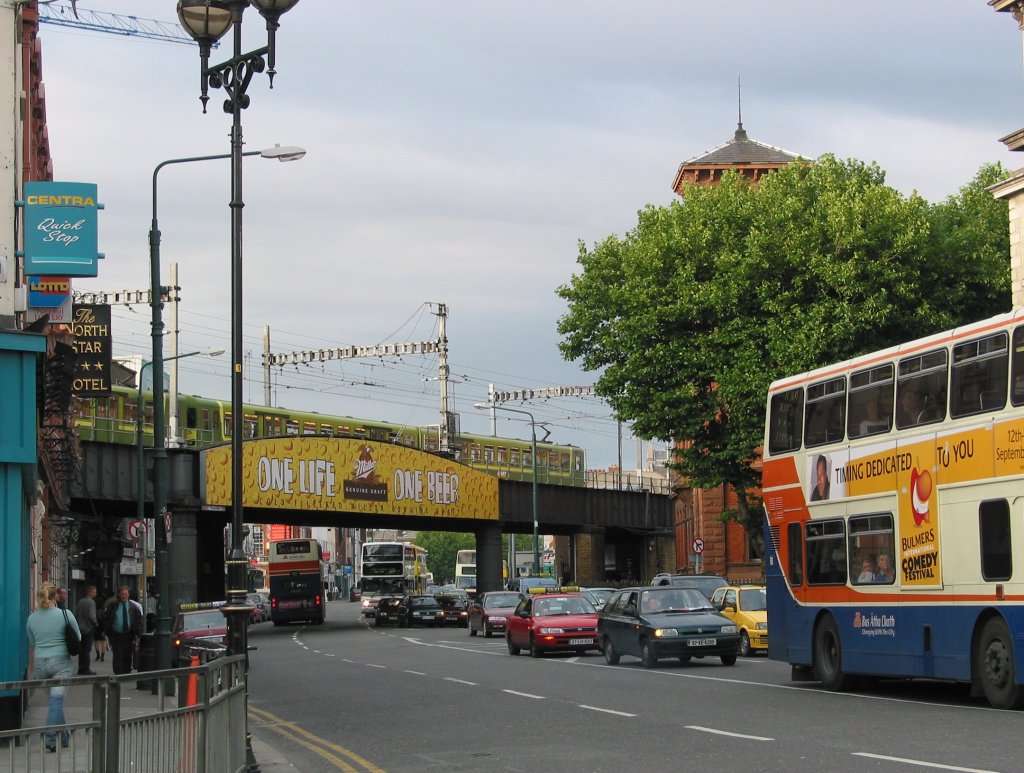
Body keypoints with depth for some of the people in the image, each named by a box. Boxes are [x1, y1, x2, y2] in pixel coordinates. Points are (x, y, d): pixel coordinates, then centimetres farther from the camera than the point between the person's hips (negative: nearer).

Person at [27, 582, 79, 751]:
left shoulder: (32, 618, 5)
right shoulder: (65, 615, -6)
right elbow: (78, 640, 4)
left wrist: (31, 668, 29)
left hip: (40, 664, 4)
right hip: (61, 661, -4)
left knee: (56, 700, 18)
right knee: (57, 700, -8)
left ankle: (65, 736, 30)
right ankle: (50, 740, -17)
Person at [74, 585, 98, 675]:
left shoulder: (80, 601, 6)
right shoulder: (91, 602, -14)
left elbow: (76, 614, 7)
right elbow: (91, 616, -21)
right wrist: (96, 623, -4)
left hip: (80, 628, 7)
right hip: (88, 629, -7)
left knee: (82, 650, 12)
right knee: (87, 650, -2)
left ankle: (81, 668, 16)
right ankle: (86, 669, -1)